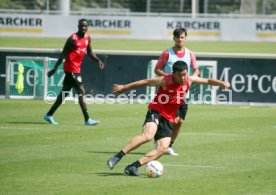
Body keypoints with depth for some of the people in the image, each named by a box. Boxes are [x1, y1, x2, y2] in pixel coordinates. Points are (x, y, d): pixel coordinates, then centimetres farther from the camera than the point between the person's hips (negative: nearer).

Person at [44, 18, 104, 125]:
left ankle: (49, 115, 24)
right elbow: (63, 54, -15)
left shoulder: (87, 38, 8)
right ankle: (87, 119, -13)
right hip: (71, 68, -9)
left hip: (77, 68, 9)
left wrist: (98, 60, 7)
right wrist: (55, 68, -18)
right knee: (81, 92, -13)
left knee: (64, 93, 15)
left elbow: (89, 52, 22)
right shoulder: (73, 39, -15)